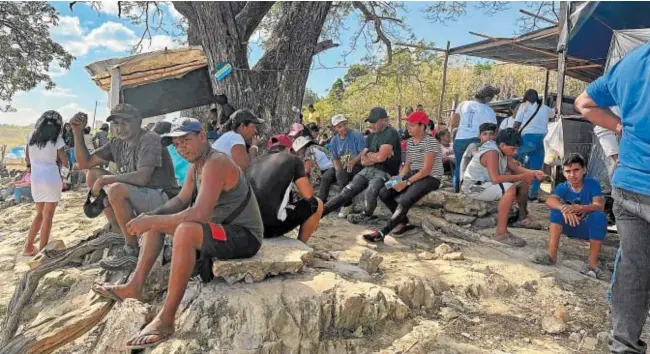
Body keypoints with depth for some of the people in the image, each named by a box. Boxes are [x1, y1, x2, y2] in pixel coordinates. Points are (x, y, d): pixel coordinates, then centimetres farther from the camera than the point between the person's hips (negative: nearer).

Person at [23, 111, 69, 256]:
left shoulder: (31, 136, 5)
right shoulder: (56, 139, -7)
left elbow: (27, 159, 12)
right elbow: (65, 162, -4)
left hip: (35, 179, 5)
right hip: (51, 179, -4)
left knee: (40, 214, 20)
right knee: (47, 216, 3)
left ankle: (28, 247, 21)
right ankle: (42, 250, 4)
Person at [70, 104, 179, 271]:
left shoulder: (150, 139, -16)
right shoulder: (117, 143, 9)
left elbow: (141, 178, -29)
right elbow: (85, 163, 14)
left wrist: (104, 179, -19)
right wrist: (78, 132, 4)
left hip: (163, 199, -9)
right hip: (135, 197, 9)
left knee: (116, 190, -32)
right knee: (93, 175, 6)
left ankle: (132, 250, -13)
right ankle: (120, 231, -1)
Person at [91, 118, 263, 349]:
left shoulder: (215, 163, -22)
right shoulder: (195, 165, 8)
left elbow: (200, 214, -32)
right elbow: (180, 201, 16)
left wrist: (152, 222, -25)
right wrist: (151, 217, -2)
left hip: (244, 235, -10)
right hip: (220, 226, 10)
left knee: (186, 231, -37)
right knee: (156, 220, 15)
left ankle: (166, 320, -27)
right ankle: (135, 285, 10)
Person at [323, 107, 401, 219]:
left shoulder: (391, 134, -10)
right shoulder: (371, 136, 15)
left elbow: (381, 157, -20)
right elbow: (363, 161, 10)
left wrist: (368, 154, 0)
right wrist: (375, 157, -8)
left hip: (384, 173, -7)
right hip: (368, 170, 7)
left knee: (370, 193, -35)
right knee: (347, 191, -5)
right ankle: (320, 212, -4)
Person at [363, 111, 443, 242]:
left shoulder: (431, 142, -15)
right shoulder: (410, 142, 10)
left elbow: (426, 170, -20)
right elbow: (407, 165, 11)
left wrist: (406, 183, -23)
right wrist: (398, 179, -8)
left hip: (430, 178, -8)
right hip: (413, 174, 8)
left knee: (405, 200, -32)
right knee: (384, 193, -8)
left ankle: (382, 232, -25)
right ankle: (405, 222, 3)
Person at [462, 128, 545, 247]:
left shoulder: (503, 150, 2)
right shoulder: (491, 153, -27)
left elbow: (515, 168, 9)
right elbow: (495, 178, -36)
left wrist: (533, 173, -7)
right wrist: (520, 177, -28)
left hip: (488, 183, 10)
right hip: (474, 187, -10)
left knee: (525, 181, 12)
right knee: (510, 189, -34)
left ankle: (523, 216, 28)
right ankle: (501, 233, -31)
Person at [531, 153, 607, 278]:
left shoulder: (592, 184, -14)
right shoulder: (562, 187, -9)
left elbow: (600, 206, -30)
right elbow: (550, 200, -30)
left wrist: (579, 208, -49)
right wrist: (564, 208, -52)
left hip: (589, 228, -2)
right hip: (570, 226, 2)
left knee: (599, 216, -33)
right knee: (558, 208, -23)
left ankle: (592, 263, -29)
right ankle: (551, 254, -28)